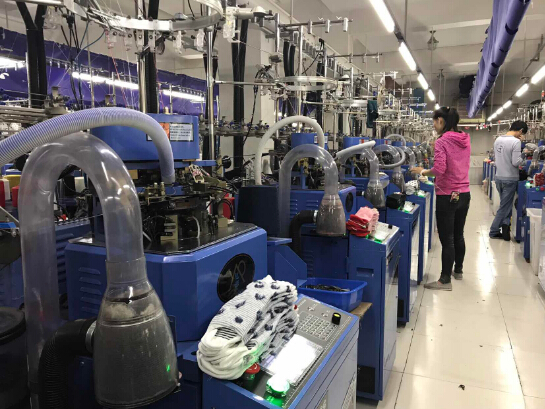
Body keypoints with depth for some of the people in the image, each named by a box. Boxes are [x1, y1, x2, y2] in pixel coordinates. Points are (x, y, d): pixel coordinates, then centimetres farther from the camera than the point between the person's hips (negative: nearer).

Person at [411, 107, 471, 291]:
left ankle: (445, 280, 8)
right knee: (458, 235, 21)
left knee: (447, 239, 0)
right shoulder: (466, 140, 7)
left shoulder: (442, 142, -15)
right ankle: (458, 270, 37)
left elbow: (439, 169, -24)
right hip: (464, 194, 8)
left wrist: (423, 171, -7)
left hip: (447, 196, -7)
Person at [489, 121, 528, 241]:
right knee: (505, 207, 6)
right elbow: (516, 162, -19)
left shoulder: (498, 140, 5)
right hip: (510, 179, -7)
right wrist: (522, 157, -2)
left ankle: (505, 228, 16)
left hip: (498, 177, 7)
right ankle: (493, 232, 12)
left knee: (506, 204, 17)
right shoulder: (516, 142, -17)